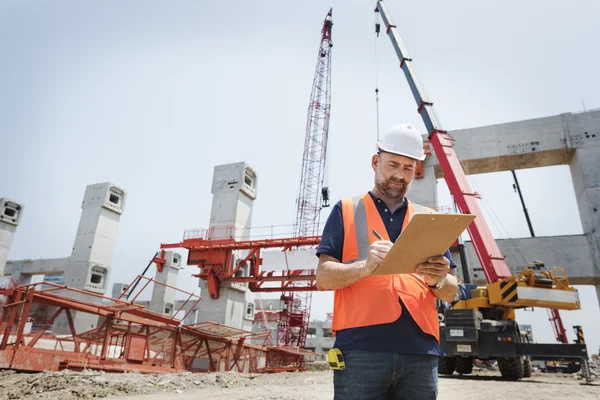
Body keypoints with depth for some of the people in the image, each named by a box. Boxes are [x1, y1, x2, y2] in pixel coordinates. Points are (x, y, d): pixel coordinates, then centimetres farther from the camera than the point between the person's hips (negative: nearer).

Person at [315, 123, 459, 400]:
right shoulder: (346, 210, 8)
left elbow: (450, 293, 14)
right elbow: (323, 277, 0)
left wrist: (438, 280, -9)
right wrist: (365, 267, -19)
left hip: (420, 351, 4)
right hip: (361, 348, -3)